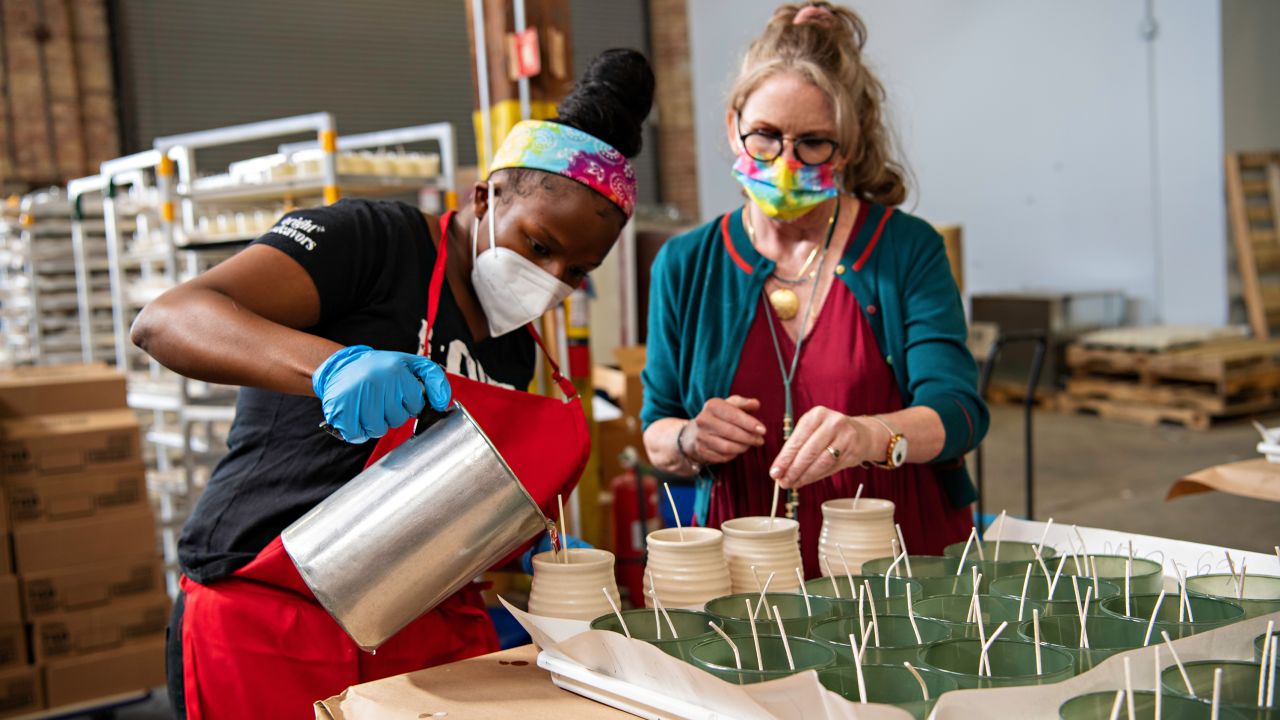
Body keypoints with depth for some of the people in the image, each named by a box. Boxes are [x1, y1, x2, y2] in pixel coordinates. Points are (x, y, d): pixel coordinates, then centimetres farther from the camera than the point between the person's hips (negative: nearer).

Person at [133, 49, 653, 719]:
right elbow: (165, 321, -24)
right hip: (275, 627, -6)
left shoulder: (518, 347, 12)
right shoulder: (370, 240, -10)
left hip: (433, 633, 7)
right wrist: (332, 363, -39)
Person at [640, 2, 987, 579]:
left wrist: (869, 436, -31)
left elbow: (958, 412, -10)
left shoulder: (908, 250, 1)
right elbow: (654, 435, 12)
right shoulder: (686, 265, 7)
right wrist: (689, 441, -11)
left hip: (906, 566, -2)